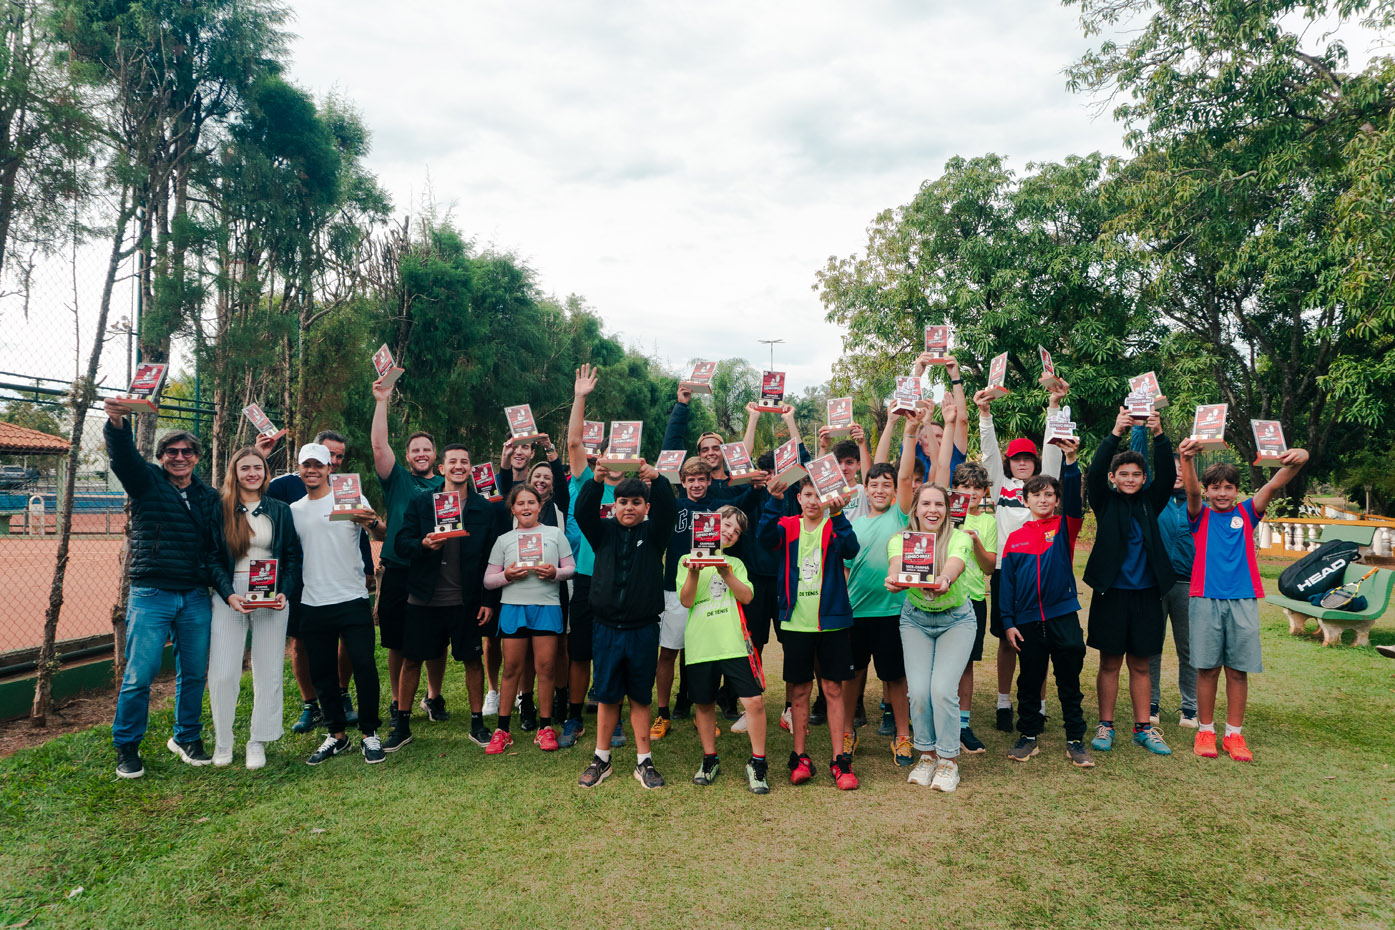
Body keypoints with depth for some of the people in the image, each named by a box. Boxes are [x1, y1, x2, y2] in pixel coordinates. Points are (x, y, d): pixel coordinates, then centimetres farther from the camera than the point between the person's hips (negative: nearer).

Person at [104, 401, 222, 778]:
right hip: (151, 595, -3)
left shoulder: (209, 496, 12)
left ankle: (187, 738, 26)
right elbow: (123, 454, -18)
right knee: (139, 675, -1)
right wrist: (117, 423, -35)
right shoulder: (147, 482, 1)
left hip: (197, 598, 3)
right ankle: (126, 748, 16)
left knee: (194, 673, 9)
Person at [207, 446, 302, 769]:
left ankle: (258, 741, 15)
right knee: (222, 673, -4)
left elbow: (293, 558, 7)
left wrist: (284, 593, -8)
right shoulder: (220, 510, 4)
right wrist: (229, 594, -13)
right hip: (230, 595, -1)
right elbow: (213, 559, 1)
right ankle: (222, 741, 14)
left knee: (269, 671, 3)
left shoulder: (280, 511, 8)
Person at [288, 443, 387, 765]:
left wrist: (373, 523, -30)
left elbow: (383, 536, -8)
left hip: (352, 600, -4)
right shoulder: (293, 510, 12)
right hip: (312, 605, 4)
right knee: (322, 673, 10)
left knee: (364, 665, -6)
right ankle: (337, 735, 25)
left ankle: (370, 733, 9)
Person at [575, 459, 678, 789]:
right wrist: (596, 481, -28)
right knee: (606, 696, 9)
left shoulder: (653, 533, 4)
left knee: (640, 697, 8)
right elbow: (583, 512, -11)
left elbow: (668, 511, -14)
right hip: (606, 628, 1)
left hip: (643, 629, 0)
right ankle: (601, 759, 23)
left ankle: (643, 761, 19)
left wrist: (657, 480, -32)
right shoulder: (604, 532, 6)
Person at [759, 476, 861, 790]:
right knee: (799, 689, 9)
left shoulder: (833, 528, 1)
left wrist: (837, 515, -32)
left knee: (833, 688, 5)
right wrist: (775, 501, -30)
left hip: (832, 621, -1)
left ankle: (839, 760, 13)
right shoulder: (789, 526, 4)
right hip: (796, 621, 1)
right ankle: (800, 757, 20)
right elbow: (765, 538, -17)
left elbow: (850, 549, -20)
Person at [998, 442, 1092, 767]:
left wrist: (1071, 461, -31)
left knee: (1069, 682, 7)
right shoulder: (1015, 538, 5)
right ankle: (1028, 737, 23)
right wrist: (1008, 622, 0)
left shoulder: (1065, 528, 2)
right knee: (1029, 682, 11)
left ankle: (1075, 740, 20)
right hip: (1028, 620, 1)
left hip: (1063, 616, -1)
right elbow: (1007, 581, 5)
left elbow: (1074, 500, -17)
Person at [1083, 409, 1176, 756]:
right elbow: (1094, 473, -14)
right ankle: (1105, 726, 15)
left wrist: (1159, 435, -20)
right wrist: (1115, 434, -23)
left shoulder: (1150, 503, 8)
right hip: (1111, 593, -2)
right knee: (1110, 663, 5)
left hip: (1145, 594, 2)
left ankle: (1143, 727, 21)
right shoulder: (1105, 503, 2)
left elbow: (1166, 474, -6)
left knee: (1140, 664, 11)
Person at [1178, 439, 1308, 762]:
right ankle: (1205, 731, 14)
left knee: (1238, 670, 5)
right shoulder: (1200, 515, 7)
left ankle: (1234, 734, 16)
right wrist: (1188, 459, -34)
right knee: (1207, 668, 2)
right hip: (1207, 599, -1)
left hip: (1243, 600, 2)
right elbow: (1192, 490, -14)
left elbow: (1274, 485, -5)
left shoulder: (1246, 513, 10)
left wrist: (1296, 461, -25)